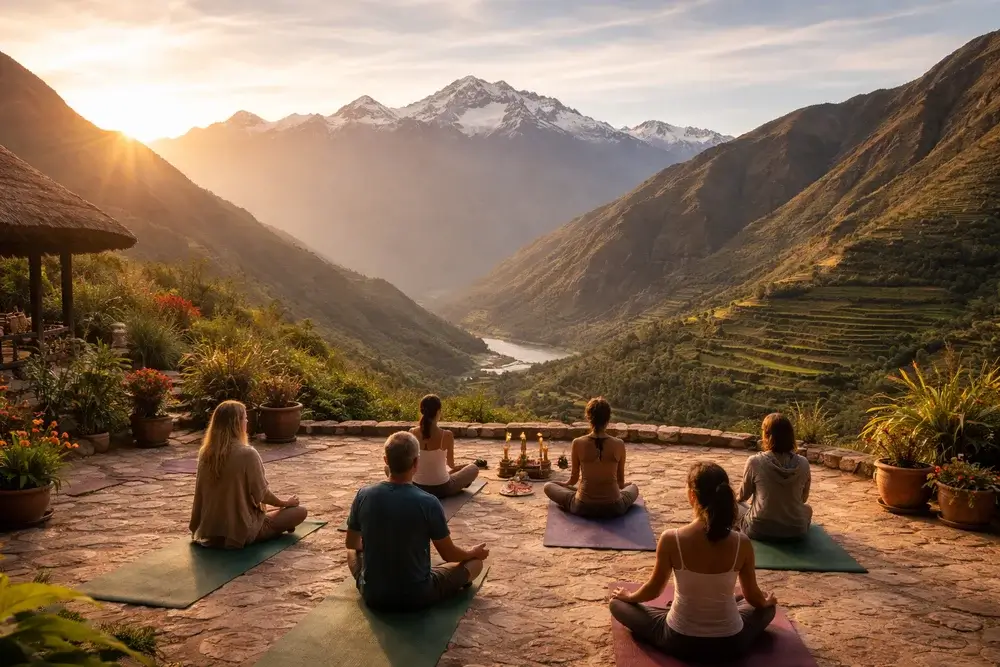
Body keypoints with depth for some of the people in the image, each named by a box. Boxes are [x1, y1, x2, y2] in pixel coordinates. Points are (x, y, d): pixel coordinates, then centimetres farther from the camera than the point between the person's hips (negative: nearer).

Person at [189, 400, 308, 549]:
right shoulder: (247, 454, -20)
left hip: (210, 532, 7)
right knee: (300, 511, 3)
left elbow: (199, 493, 7)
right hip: (241, 532, -6)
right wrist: (285, 503, 7)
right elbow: (262, 494, -12)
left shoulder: (205, 453, -3)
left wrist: (195, 527, 21)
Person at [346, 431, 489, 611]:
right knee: (475, 561, 16)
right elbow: (449, 554, -6)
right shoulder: (428, 503, -20)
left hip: (373, 596, 4)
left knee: (354, 552, 32)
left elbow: (352, 544, 8)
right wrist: (474, 553, 16)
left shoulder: (364, 495, -11)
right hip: (417, 597, -3)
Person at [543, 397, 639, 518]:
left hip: (583, 508, -3)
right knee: (633, 487, 34)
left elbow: (574, 478, 2)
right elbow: (621, 482, 4)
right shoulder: (619, 444, -9)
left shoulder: (578, 443, -12)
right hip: (613, 508, 3)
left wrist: (567, 485, 25)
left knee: (548, 486, 20)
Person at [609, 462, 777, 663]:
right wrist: (767, 601, 27)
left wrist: (629, 596, 19)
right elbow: (753, 597, 2)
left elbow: (653, 590, -4)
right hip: (730, 644, 3)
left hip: (680, 642, -3)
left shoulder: (671, 539, -19)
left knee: (618, 604, 19)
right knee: (767, 609, 34)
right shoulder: (742, 543, -14)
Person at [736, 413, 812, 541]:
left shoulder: (755, 462, -15)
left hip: (759, 530, -3)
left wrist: (735, 497, 24)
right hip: (796, 531, 3)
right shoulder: (803, 463, -7)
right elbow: (803, 498, 9)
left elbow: (742, 496, 1)